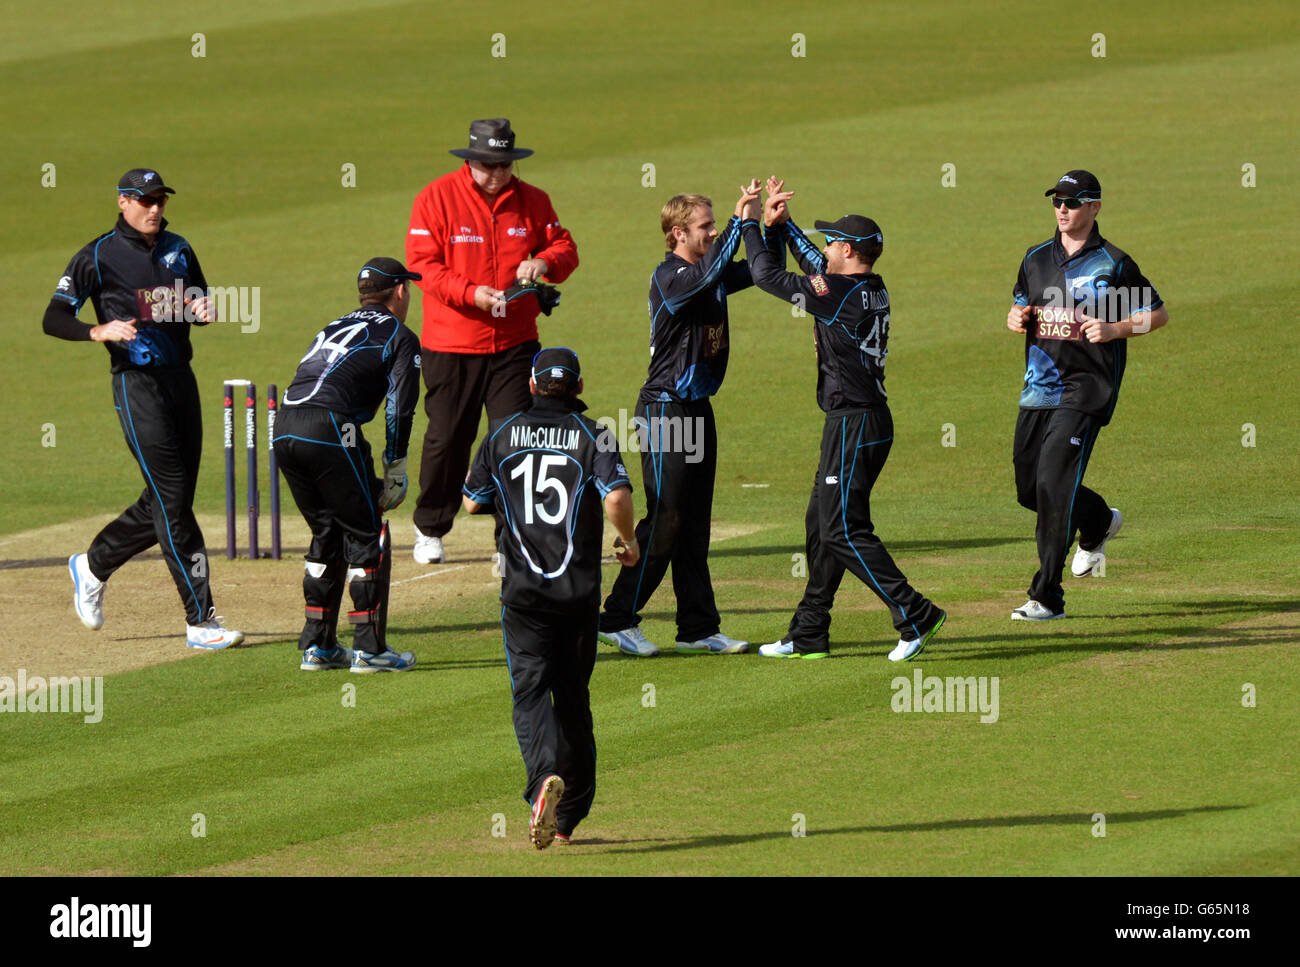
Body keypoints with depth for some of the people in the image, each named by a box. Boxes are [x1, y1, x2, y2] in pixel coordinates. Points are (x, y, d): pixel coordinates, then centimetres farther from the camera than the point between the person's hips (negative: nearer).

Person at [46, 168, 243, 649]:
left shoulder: (178, 249, 13)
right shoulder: (97, 256, -4)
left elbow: (200, 304, 23)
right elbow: (53, 319, -5)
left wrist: (205, 311, -2)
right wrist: (98, 331, -24)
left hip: (181, 379, 7)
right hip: (137, 384, -7)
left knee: (171, 500, 11)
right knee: (172, 502, -9)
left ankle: (93, 566, 34)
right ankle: (201, 620, -8)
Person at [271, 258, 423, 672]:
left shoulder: (334, 328, 31)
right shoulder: (399, 336, 11)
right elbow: (400, 408, -3)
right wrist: (396, 470, 5)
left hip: (284, 431, 7)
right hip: (330, 428, -7)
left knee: (327, 533, 20)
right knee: (365, 534, 4)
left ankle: (317, 645, 21)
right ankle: (369, 648, 3)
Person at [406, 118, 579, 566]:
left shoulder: (532, 201, 4)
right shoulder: (436, 198, -6)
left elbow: (565, 248, 10)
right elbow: (423, 264, -10)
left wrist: (544, 262, -14)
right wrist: (471, 293, -24)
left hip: (515, 343, 2)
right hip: (450, 345, -2)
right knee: (447, 439, 7)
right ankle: (430, 530, 26)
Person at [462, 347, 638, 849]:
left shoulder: (503, 434, 5)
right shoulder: (593, 435, -1)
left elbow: (473, 502, 11)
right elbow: (617, 495, -17)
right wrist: (628, 543, 1)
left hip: (523, 590, -1)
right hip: (578, 591, 1)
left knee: (530, 689, -6)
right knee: (572, 694, 13)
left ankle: (546, 776, -36)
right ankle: (568, 817, 18)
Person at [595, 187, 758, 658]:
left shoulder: (710, 277, 10)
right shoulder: (669, 277, -16)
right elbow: (709, 273, -34)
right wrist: (739, 221, -30)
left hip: (698, 407, 9)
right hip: (664, 410, -9)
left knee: (695, 525, 10)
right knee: (664, 522, -7)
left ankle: (698, 627, 14)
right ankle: (617, 619, 1)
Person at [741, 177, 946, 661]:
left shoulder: (839, 293, -18)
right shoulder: (873, 290, 8)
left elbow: (768, 275, -11)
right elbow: (813, 262, 25)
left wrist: (751, 223, 2)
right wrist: (779, 222, 21)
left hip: (854, 424, -10)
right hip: (871, 418, 10)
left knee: (843, 529, -9)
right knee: (822, 524, 15)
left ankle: (915, 615, -14)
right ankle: (809, 634, 20)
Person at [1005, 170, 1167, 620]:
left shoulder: (1113, 264, -4)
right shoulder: (1037, 259, 12)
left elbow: (1158, 314, 0)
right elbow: (1019, 309, 22)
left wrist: (1114, 329, -16)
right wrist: (1016, 318, -2)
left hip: (1085, 391, -6)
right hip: (1038, 389, 6)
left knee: (1053, 485, -16)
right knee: (1029, 488, 10)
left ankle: (1047, 597, -12)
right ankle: (1098, 523, 41)